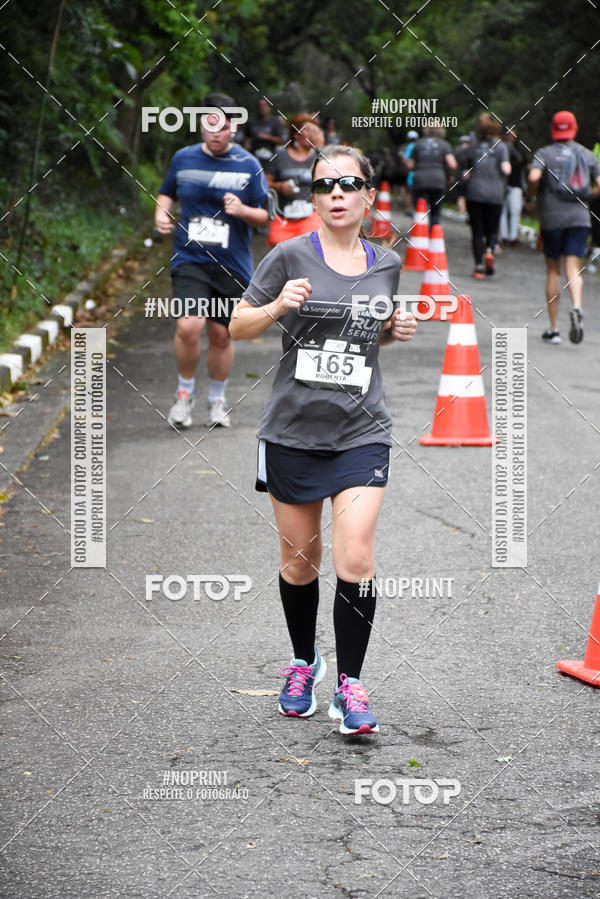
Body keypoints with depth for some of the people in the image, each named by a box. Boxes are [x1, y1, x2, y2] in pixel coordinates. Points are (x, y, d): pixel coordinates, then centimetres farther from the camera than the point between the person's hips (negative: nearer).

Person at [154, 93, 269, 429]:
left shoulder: (248, 165, 0)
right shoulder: (183, 158, 4)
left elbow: (265, 216, 3)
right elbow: (168, 193, 21)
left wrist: (243, 210, -18)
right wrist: (162, 213, 0)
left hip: (232, 265, 0)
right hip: (190, 259, 0)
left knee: (221, 335, 7)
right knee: (189, 326, -19)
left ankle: (217, 400, 29)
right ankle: (185, 393, 5)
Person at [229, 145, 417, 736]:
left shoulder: (386, 265, 6)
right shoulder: (291, 256, -5)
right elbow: (238, 328, 0)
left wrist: (397, 329, 2)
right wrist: (278, 306, -18)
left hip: (361, 433, 1)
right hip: (293, 431, -1)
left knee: (355, 559, -11)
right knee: (299, 559, 10)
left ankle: (350, 686, -1)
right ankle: (303, 662, 33)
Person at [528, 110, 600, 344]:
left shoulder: (544, 153, 0)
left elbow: (534, 177, -18)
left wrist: (530, 196, 1)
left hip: (552, 217, -1)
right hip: (579, 217, 1)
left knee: (553, 270, 9)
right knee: (573, 268, -1)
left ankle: (553, 329, 10)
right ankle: (576, 307, -33)